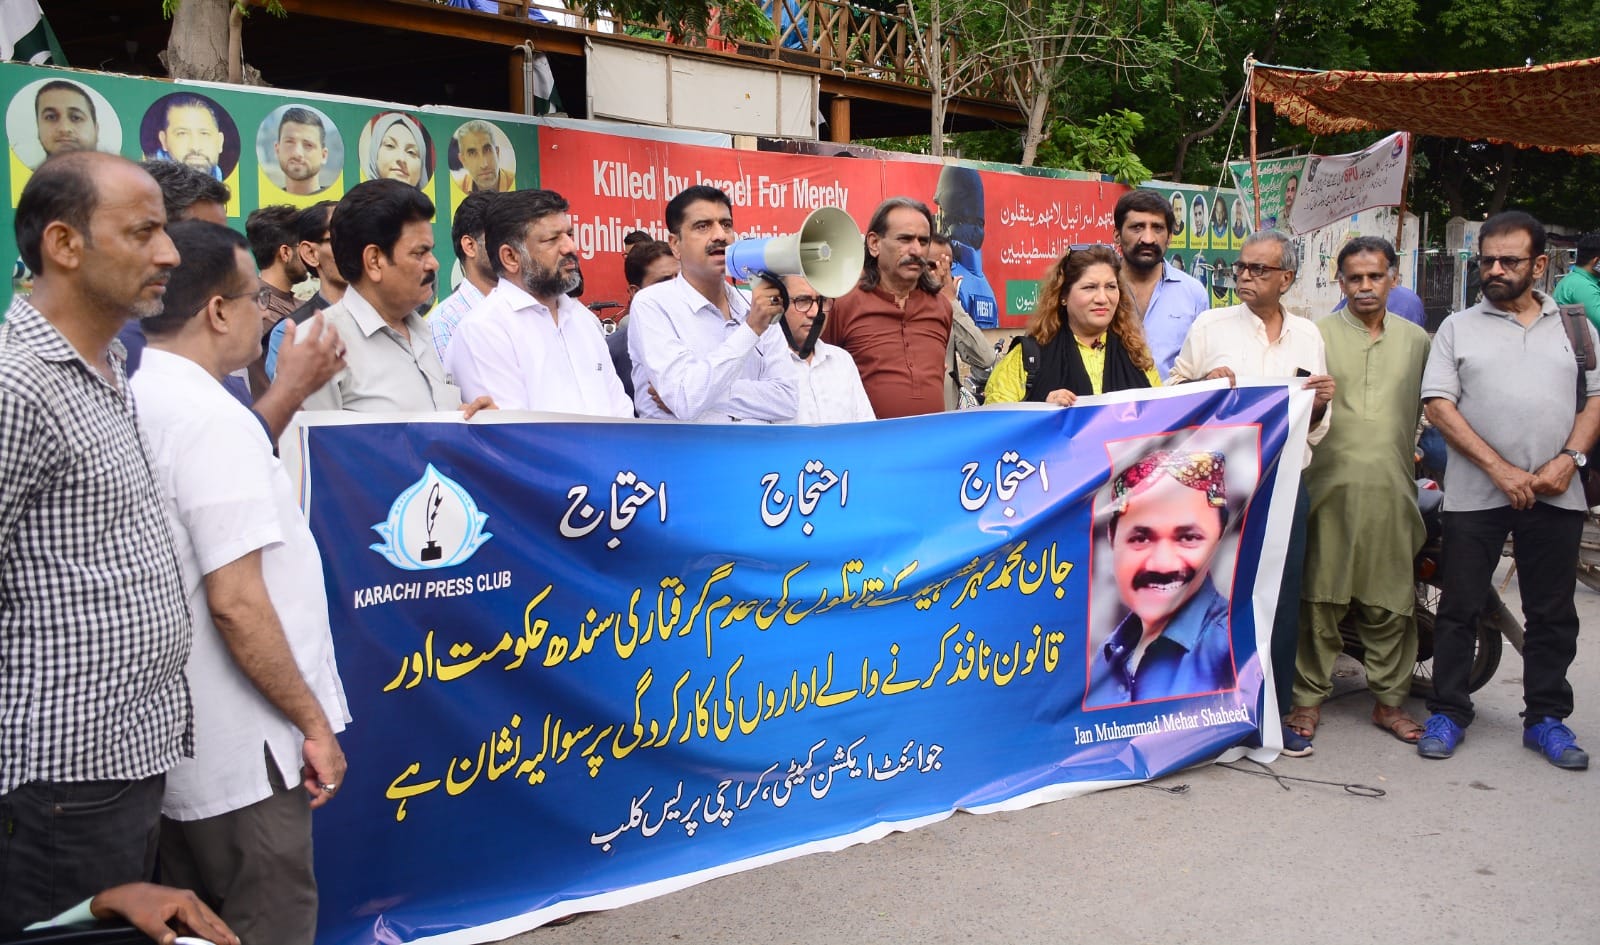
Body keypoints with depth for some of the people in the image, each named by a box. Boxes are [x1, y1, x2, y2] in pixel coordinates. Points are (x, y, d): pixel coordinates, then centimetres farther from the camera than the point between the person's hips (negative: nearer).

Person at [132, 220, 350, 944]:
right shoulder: (211, 417, -21)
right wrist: (314, 723, -16)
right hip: (242, 756, -9)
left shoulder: (133, 402, 6)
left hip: (163, 744, 9)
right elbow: (236, 602, -24)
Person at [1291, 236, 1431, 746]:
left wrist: (1416, 450, 13)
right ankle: (1308, 697, 12)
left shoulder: (1417, 340, 15)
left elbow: (1426, 408, 22)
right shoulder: (1317, 334, 4)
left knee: (1392, 601, 7)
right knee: (1320, 597, 0)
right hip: (1331, 488, -3)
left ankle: (1389, 701, 20)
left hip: (1391, 490, 3)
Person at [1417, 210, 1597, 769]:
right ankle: (1447, 713, 15)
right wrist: (1499, 468, -12)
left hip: (1554, 494, 2)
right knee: (1459, 607, 4)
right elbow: (1437, 404, -4)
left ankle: (1546, 718, 22)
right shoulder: (1458, 328, 5)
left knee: (1552, 613, 9)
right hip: (1475, 493, -2)